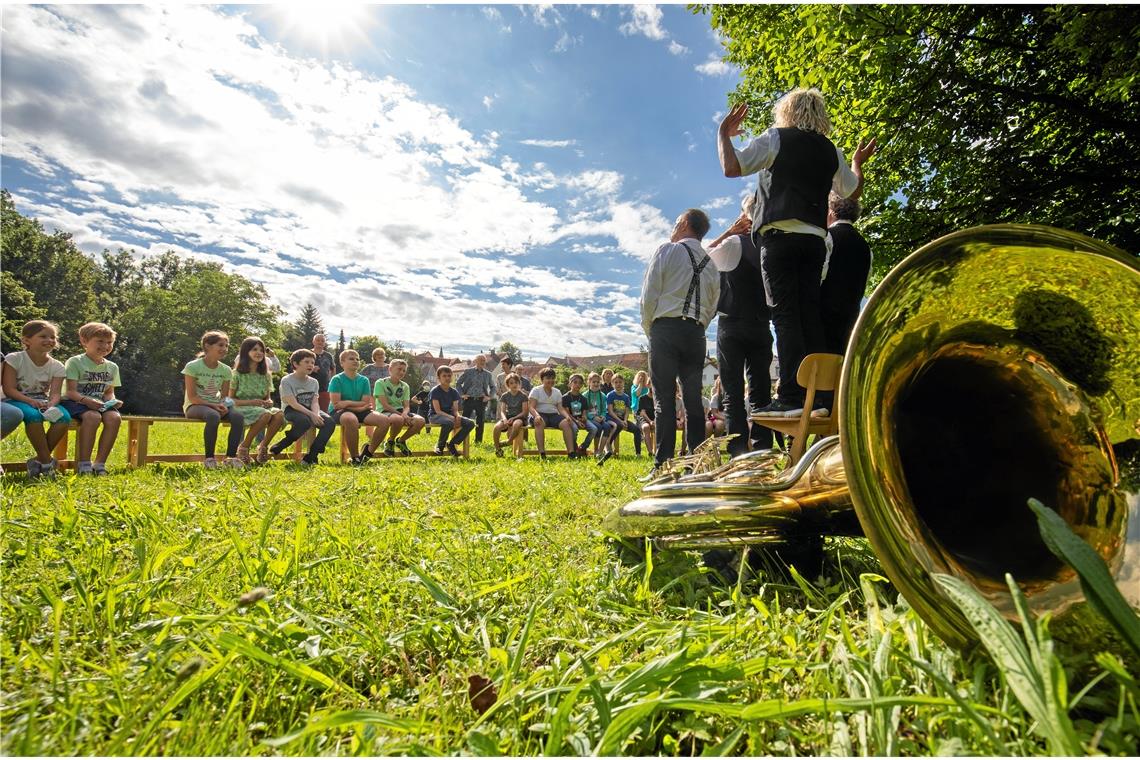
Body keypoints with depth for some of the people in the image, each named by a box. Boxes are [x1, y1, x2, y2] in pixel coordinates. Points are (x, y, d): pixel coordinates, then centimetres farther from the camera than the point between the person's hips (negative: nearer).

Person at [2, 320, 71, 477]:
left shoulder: (56, 366, 3)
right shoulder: (14, 359, -6)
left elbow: (55, 393, -7)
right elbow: (9, 390, -12)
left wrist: (51, 404, -31)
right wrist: (30, 401, -29)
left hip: (42, 401, 3)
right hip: (16, 400, -3)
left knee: (64, 416, -29)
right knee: (33, 415, -37)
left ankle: (39, 460, -15)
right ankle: (47, 462, -26)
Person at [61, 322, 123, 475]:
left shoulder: (112, 367, 13)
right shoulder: (74, 362, -4)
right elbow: (70, 392, -11)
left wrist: (112, 401, -9)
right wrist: (86, 400, -31)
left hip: (99, 404, 5)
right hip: (75, 402, -4)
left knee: (114, 418, -29)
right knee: (93, 417, -37)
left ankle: (99, 463, -20)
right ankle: (84, 464, -27)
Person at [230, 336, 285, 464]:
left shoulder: (266, 375, 12)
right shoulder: (238, 373, -2)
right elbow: (230, 399, -3)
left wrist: (269, 402, -8)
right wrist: (251, 402, -18)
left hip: (261, 408, 4)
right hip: (241, 408, -4)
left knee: (279, 414, -31)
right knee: (266, 414, -37)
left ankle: (263, 446, -11)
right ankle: (244, 447, -17)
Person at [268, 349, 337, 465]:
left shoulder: (314, 382, 10)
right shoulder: (286, 380, -7)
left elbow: (315, 402, -1)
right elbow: (293, 404, -17)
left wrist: (316, 415, -24)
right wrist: (311, 415, -28)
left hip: (310, 411, 5)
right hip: (292, 412, -5)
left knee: (330, 422, -25)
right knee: (304, 421, -40)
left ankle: (311, 456, -19)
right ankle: (279, 446, -15)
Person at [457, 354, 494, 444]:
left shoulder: (488, 374, 9)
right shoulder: (468, 371, 3)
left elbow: (493, 387, 22)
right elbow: (458, 384, 10)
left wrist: (489, 396, 7)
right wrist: (461, 394, -1)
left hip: (481, 400, 2)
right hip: (469, 399, -2)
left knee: (480, 421, 3)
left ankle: (478, 441, 13)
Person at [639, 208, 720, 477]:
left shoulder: (667, 251, 2)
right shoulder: (711, 264, 19)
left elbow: (648, 296, -3)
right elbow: (711, 308, 16)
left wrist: (649, 330, 8)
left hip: (666, 327, -5)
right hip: (696, 332, 5)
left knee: (664, 399, -7)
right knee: (693, 399, 4)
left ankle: (663, 464, -9)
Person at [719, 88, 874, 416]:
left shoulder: (776, 138, 6)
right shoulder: (831, 151, 21)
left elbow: (731, 167, -4)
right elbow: (853, 191, 33)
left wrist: (724, 134, 14)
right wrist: (858, 161, 52)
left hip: (780, 235, -5)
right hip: (815, 239, 5)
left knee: (785, 315, -11)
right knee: (810, 315, 4)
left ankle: (792, 396, -18)